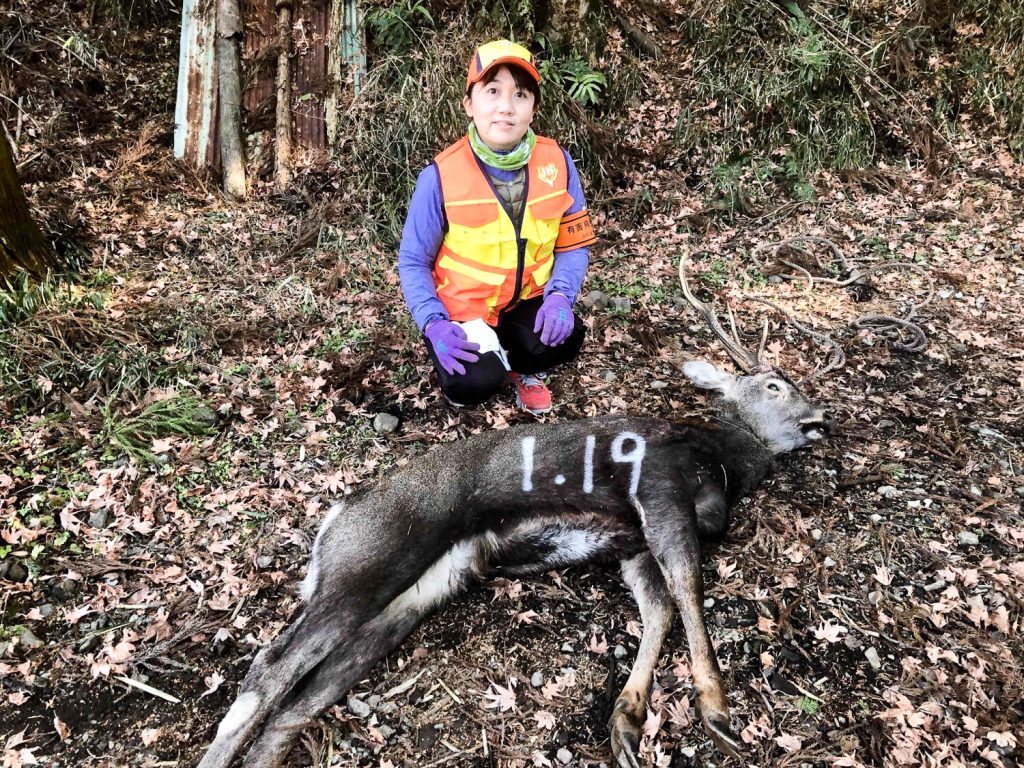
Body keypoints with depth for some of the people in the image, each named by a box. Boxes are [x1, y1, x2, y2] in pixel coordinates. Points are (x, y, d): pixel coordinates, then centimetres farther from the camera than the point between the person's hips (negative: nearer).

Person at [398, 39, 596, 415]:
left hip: (527, 302, 2)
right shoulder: (441, 175, -17)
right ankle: (486, 364, 13)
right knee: (472, 385, -26)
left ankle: (525, 369, 9)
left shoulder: (557, 163, -9)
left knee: (563, 338, -28)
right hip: (462, 309, -2)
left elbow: (574, 244, -1)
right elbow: (413, 261, -8)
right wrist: (434, 324, -23)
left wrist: (560, 296, -21)